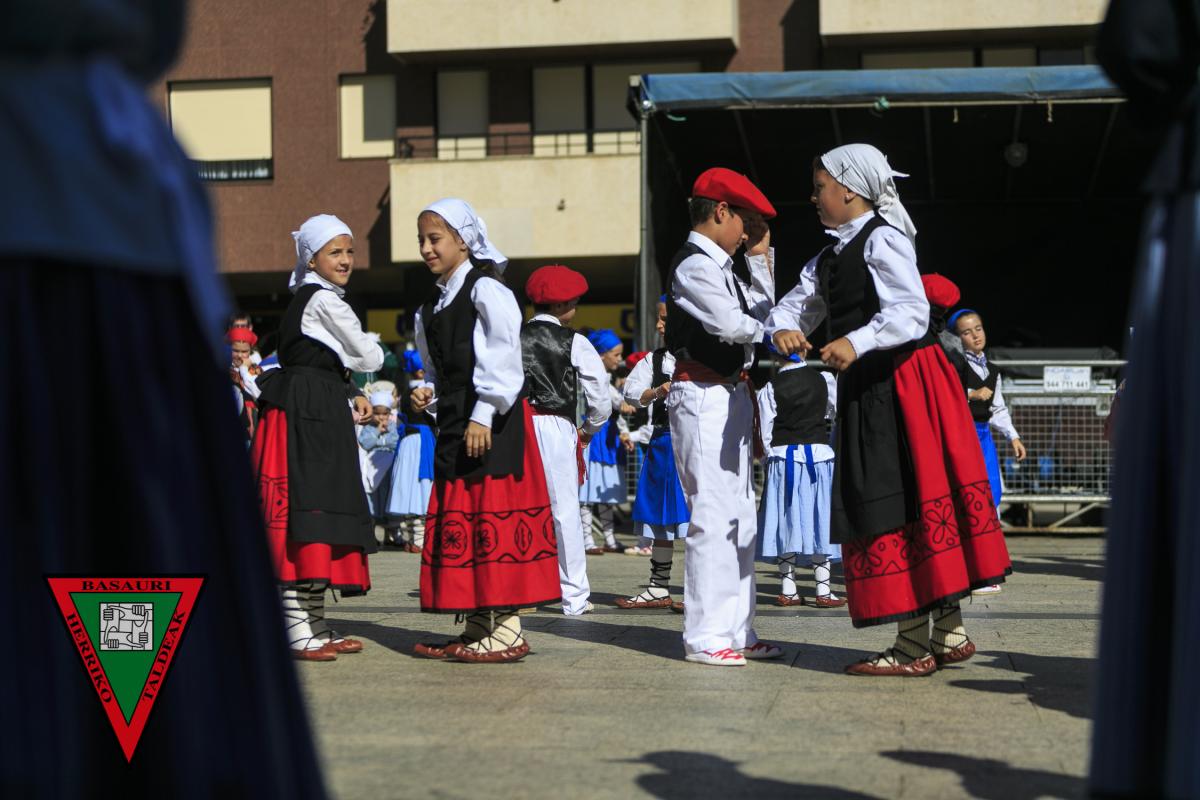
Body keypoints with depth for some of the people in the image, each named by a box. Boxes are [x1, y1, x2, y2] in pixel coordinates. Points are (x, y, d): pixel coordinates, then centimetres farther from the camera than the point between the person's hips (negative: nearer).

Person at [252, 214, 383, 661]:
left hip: (317, 418, 11)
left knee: (319, 512, 11)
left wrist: (350, 400, 13)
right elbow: (370, 358, -6)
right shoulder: (325, 302, -9)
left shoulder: (304, 300, 22)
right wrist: (366, 352, 17)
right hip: (310, 418, -11)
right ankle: (299, 630, -13)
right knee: (308, 513, -12)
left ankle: (315, 626, 15)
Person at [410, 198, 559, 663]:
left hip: (493, 424, -9)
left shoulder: (485, 290, -8)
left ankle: (507, 630, -5)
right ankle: (477, 627, 16)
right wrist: (428, 396, 5)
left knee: (495, 516, -9)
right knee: (456, 519, 9)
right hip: (454, 425, 9)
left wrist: (482, 416, -20)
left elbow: (502, 358, -15)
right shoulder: (430, 309, 17)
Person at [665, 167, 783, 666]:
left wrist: (760, 258, 21)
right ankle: (705, 636, -5)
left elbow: (759, 310, 21)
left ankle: (736, 629, 18)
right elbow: (733, 326, -19)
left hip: (731, 396, 11)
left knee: (740, 517, 12)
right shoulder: (694, 265, -13)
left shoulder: (719, 267, 18)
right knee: (713, 517, -10)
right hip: (704, 396, -11)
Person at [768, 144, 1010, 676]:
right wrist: (784, 329, -4)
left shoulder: (882, 239, -9)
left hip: (904, 385, -9)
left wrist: (857, 343, -33)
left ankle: (915, 648, -3)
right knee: (879, 506, 9)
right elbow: (794, 306, 20)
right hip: (866, 391, 9)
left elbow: (914, 312, -19)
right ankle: (949, 633, 16)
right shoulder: (826, 261, 18)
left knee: (907, 500, -7)